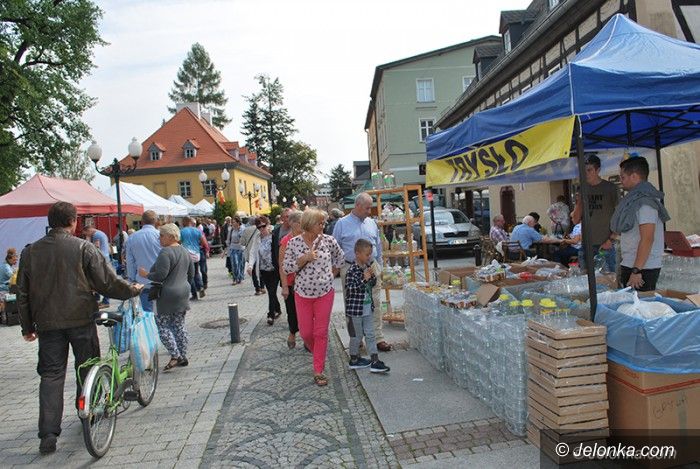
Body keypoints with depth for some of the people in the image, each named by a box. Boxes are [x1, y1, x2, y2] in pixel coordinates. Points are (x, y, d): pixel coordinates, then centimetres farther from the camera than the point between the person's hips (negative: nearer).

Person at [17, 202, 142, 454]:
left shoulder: (30, 251, 3)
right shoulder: (83, 247, -10)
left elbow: (23, 294, 8)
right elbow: (107, 282, -10)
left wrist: (27, 327, 17)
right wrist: (132, 289, 7)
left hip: (48, 323, 3)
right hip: (80, 319, -3)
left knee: (51, 375, 7)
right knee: (86, 368, 15)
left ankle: (48, 434, 3)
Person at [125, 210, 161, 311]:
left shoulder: (132, 238, 3)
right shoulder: (159, 235, -10)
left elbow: (130, 262, 7)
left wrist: (132, 280, 15)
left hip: (142, 282, 3)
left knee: (146, 311, 9)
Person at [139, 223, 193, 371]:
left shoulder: (165, 252, -16)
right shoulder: (185, 251, 11)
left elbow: (160, 275, -22)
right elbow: (191, 274, 15)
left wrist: (146, 274, -6)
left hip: (167, 294, -8)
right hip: (183, 293, 8)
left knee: (162, 326, 2)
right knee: (179, 325, 13)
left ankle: (175, 356, -2)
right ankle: (183, 356, 18)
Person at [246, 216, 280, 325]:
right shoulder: (256, 239, 4)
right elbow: (253, 253, 0)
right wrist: (250, 265, -16)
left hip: (274, 269, -5)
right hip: (263, 271, 5)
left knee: (272, 292, -3)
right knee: (271, 292, 14)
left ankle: (271, 315, 8)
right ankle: (277, 310, 33)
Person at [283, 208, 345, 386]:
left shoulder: (328, 240, -5)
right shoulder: (294, 243, -7)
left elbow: (339, 257, 12)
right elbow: (287, 268, -6)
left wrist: (331, 275, 8)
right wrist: (304, 259, -19)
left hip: (325, 293, 0)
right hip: (303, 293, 0)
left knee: (321, 332, 1)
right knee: (305, 332, 7)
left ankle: (319, 371, 13)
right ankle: (313, 348, 42)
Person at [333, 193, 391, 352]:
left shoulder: (372, 223, 11)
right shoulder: (342, 223, 0)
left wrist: (379, 267, 16)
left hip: (371, 268, 3)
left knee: (374, 303, 3)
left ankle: (378, 338, 9)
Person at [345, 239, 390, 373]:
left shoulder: (367, 267, 4)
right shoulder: (352, 270, -18)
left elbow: (373, 284, 15)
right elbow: (350, 288, -23)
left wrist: (372, 276, -6)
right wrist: (364, 279, -28)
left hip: (367, 308, 7)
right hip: (355, 308, -7)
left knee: (370, 334, 8)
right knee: (357, 335, 7)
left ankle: (375, 361, 11)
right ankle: (354, 360, 25)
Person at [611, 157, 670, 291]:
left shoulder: (645, 202, -15)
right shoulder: (635, 198, 14)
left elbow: (647, 239, -21)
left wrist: (636, 271, -22)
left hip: (643, 268, -9)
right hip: (630, 265, 9)